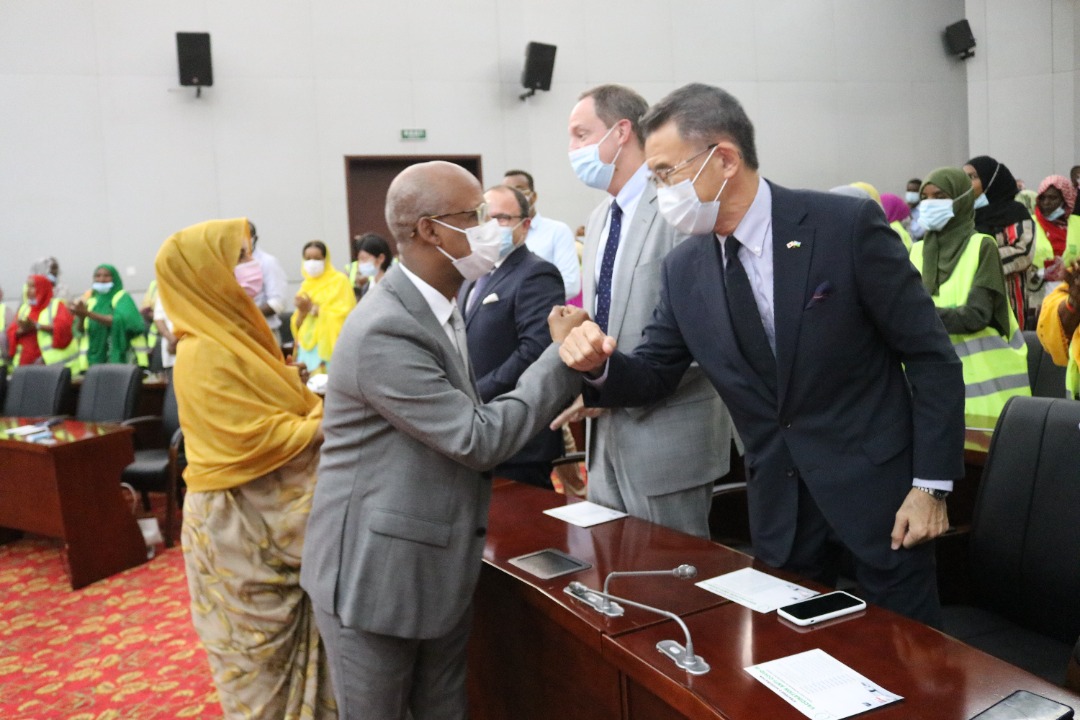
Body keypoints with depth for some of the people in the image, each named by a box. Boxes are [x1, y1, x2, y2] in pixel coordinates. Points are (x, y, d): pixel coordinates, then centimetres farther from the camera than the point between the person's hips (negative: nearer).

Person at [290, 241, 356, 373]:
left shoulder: (339, 280, 0)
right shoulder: (305, 285, 16)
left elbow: (342, 315, -9)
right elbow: (298, 325, 14)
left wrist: (313, 308, -12)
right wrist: (302, 312, -7)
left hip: (330, 346, -5)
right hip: (307, 345, 5)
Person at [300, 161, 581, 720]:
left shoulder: (439, 307, 7)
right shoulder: (383, 332, -25)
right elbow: (478, 439, -23)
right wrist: (568, 357, -18)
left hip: (441, 566, 8)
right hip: (374, 571, -8)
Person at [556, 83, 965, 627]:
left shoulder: (848, 225, -14)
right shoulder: (684, 270, 0)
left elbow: (931, 355, -10)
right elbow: (654, 374, 9)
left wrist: (931, 486, -12)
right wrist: (600, 364, -14)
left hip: (878, 489, -4)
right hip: (778, 508, 4)